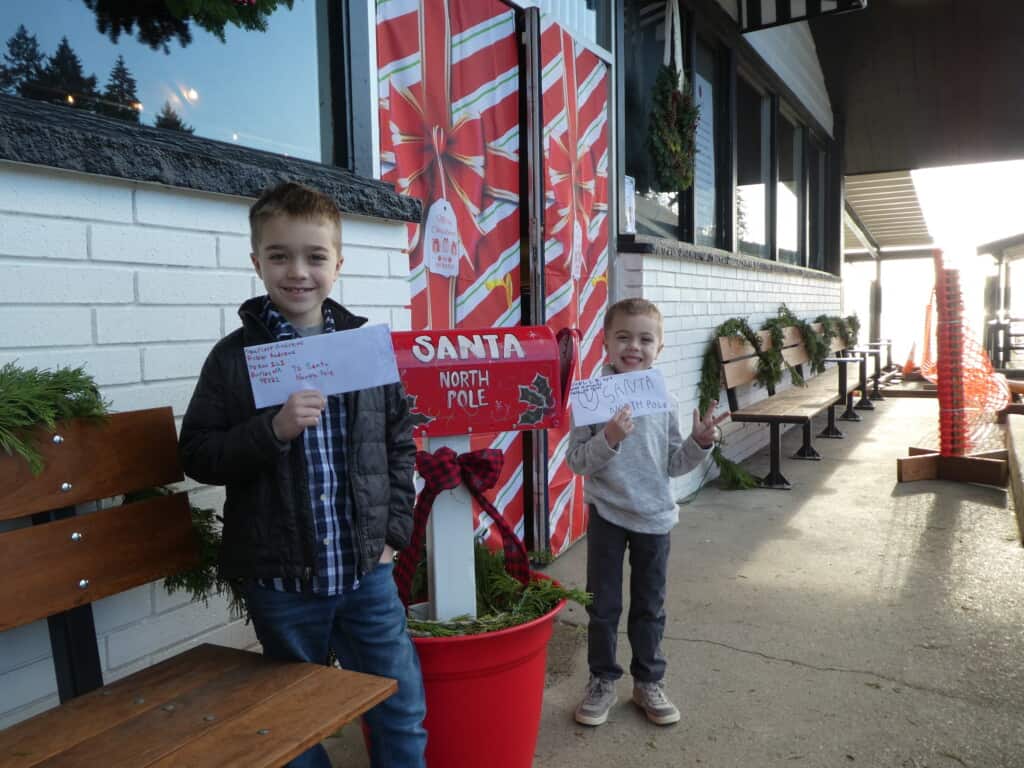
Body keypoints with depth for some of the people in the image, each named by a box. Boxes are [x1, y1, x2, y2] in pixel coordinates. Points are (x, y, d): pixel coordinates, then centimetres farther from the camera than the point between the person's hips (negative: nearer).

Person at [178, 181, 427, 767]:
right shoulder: (236, 356, -5)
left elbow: (399, 444, 7)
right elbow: (198, 455, -5)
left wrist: (394, 530, 2)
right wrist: (272, 429, -21)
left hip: (366, 570, 2)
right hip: (281, 580, -1)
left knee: (404, 713, 11)